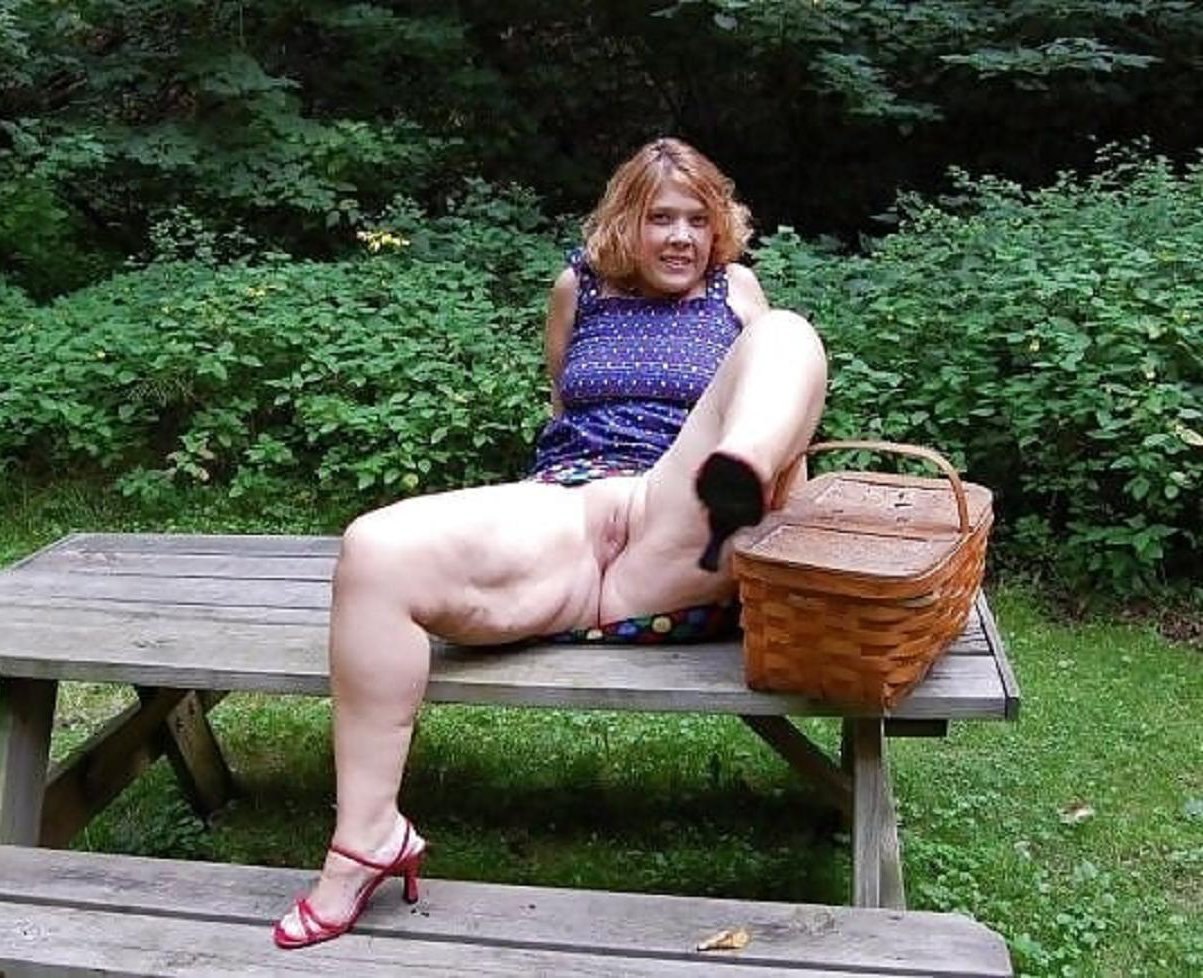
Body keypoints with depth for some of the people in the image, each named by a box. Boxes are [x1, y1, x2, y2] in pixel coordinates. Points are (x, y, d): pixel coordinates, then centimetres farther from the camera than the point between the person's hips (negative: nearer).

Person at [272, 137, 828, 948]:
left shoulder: (736, 288, 22)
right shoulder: (580, 286, 24)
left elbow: (776, 386, 25)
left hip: (679, 540, -1)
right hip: (563, 513, 1)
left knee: (786, 332, -19)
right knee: (377, 552, -27)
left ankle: (736, 478, -57)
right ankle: (371, 836, -22)